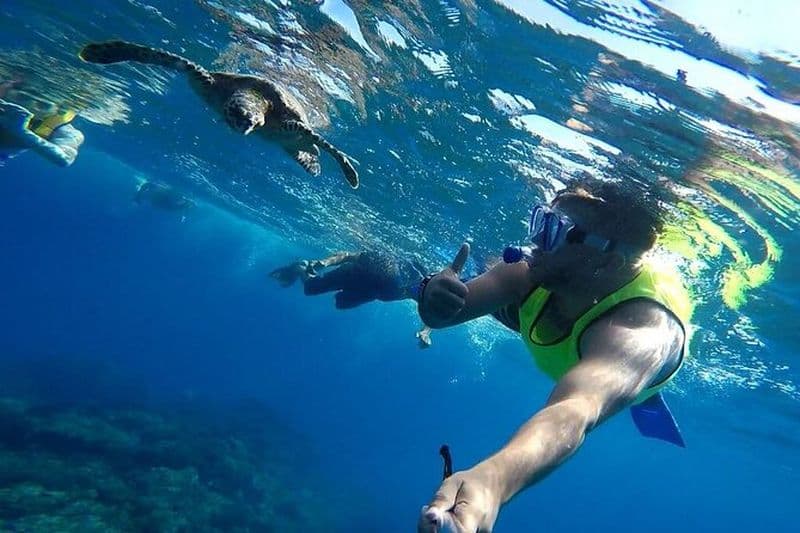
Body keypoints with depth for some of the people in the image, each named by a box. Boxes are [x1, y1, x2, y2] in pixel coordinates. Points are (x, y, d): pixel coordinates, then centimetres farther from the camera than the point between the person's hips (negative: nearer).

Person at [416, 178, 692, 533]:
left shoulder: (640, 330, -57)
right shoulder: (530, 274, -41)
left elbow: (576, 411, -76)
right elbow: (441, 311, -36)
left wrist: (491, 480, -95)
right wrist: (433, 298, -62)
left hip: (635, 363, -3)